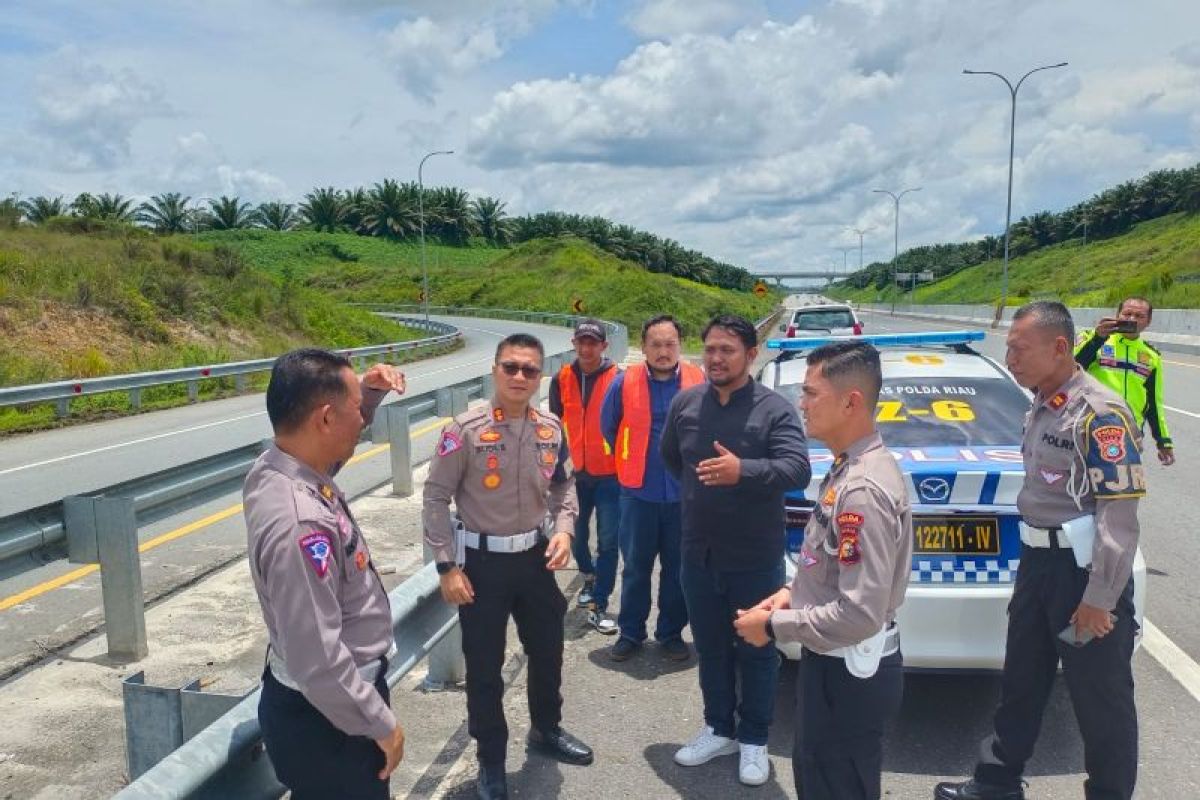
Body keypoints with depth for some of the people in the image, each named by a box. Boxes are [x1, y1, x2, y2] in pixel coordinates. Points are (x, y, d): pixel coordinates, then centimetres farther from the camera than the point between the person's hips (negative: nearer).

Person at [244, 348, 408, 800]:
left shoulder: (279, 468, -7)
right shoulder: (299, 524, -35)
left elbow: (337, 440, 17)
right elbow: (317, 662, -32)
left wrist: (369, 392, -2)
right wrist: (382, 725, -18)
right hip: (325, 716, -9)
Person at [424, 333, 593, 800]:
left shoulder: (550, 430, -2)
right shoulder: (467, 430, -18)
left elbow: (564, 487, 12)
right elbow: (436, 498, -13)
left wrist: (563, 529, -6)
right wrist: (448, 567, -14)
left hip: (535, 557, 5)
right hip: (483, 561, -5)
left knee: (547, 650, 20)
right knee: (484, 665, 10)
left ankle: (546, 729, 48)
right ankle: (491, 759, 33)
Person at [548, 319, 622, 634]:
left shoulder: (618, 378, -8)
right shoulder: (561, 380, 2)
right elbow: (556, 426, 10)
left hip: (609, 475, -3)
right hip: (574, 474, 4)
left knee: (608, 541, -2)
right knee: (575, 536, 16)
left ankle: (598, 606, 9)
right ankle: (590, 576, 44)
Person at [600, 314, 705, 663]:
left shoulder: (699, 382, -6)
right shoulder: (624, 383, -6)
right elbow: (608, 426, 9)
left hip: (685, 493, 0)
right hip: (639, 492, 0)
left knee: (678, 569, 12)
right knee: (636, 567, 11)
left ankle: (671, 633, 28)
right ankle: (631, 633, 26)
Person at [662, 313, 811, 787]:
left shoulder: (775, 409, -13)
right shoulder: (685, 403, 1)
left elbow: (798, 469, -24)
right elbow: (669, 456, 19)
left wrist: (743, 472, -38)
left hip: (756, 558, -4)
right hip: (698, 555, 4)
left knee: (756, 652, 12)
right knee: (710, 648, 18)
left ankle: (753, 740, 30)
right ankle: (719, 729, 37)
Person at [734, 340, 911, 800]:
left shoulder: (863, 488, -27)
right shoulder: (848, 467, 5)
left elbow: (861, 613, -30)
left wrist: (774, 626, -19)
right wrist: (792, 593, 5)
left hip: (849, 672, -10)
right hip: (832, 661, 10)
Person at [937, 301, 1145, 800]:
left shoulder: (1100, 414, -19)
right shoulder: (1041, 408, 9)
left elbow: (1119, 515, -21)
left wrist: (1099, 599, -19)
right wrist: (1032, 560, 19)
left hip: (1086, 569, -9)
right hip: (1038, 560, 9)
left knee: (1100, 699, 7)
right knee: (1021, 683, 19)